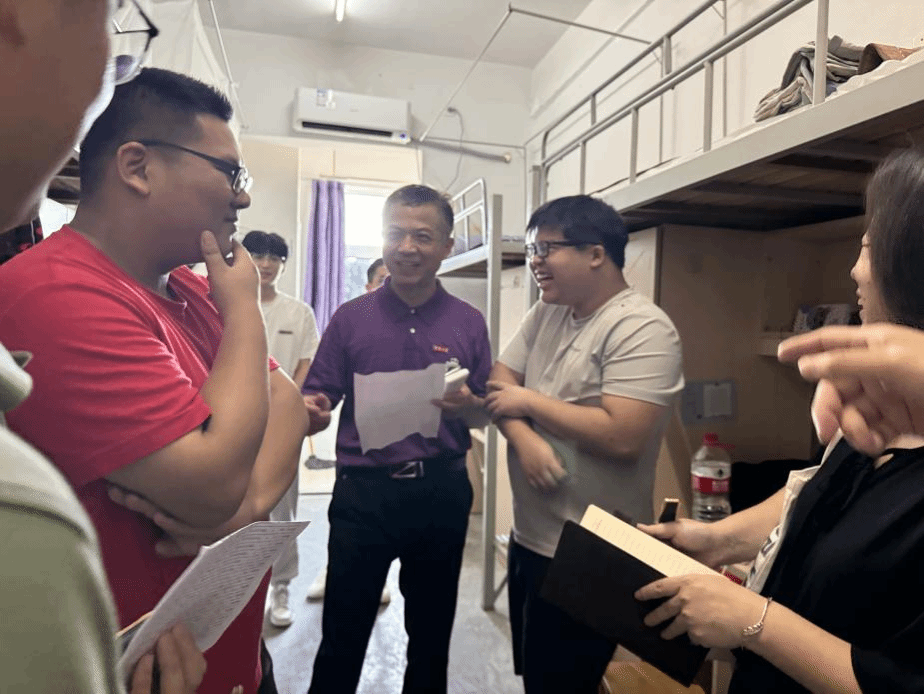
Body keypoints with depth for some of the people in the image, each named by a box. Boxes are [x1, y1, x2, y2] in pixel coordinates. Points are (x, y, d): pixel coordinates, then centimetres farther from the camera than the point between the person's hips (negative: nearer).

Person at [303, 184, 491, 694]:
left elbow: (485, 415, 5)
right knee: (341, 637, 12)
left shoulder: (469, 323, 0)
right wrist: (309, 410, -24)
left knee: (431, 634, 20)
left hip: (441, 492, 1)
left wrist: (467, 407, -17)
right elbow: (316, 399, -1)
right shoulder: (350, 317, -2)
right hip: (362, 492, -1)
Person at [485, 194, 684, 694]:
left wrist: (529, 401, -17)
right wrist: (524, 438, -17)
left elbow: (622, 437, -28)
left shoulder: (642, 329, -18)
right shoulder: (544, 314, 7)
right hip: (528, 537, 8)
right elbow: (498, 385, 4)